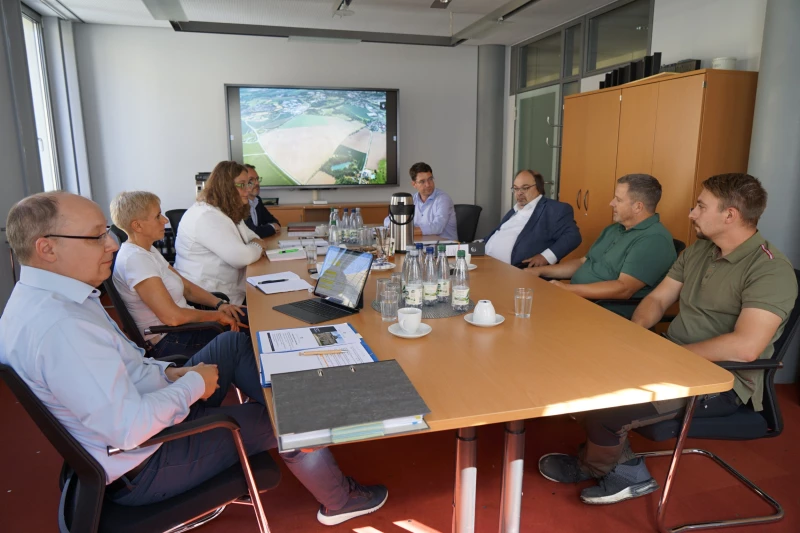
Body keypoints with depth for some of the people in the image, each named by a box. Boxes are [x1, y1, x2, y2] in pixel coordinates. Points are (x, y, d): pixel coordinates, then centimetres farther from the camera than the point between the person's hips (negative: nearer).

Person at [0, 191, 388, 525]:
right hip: (144, 466, -10)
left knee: (232, 343, 10)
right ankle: (338, 501, 24)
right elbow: (131, 429, -36)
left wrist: (168, 372, 0)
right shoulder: (59, 326, -35)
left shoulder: (37, 297, 0)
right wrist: (193, 383, -19)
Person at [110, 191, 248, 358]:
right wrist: (218, 315, -15)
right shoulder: (134, 259, -22)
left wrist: (219, 304, -4)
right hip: (169, 343, -9)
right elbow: (172, 316, -26)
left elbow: (187, 287, 12)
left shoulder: (148, 250, 9)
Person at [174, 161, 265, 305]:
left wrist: (256, 242, -1)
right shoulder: (207, 217, -20)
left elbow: (250, 236, 23)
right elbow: (242, 257, -25)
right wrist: (257, 248, -4)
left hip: (228, 288, 9)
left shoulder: (229, 212, 10)